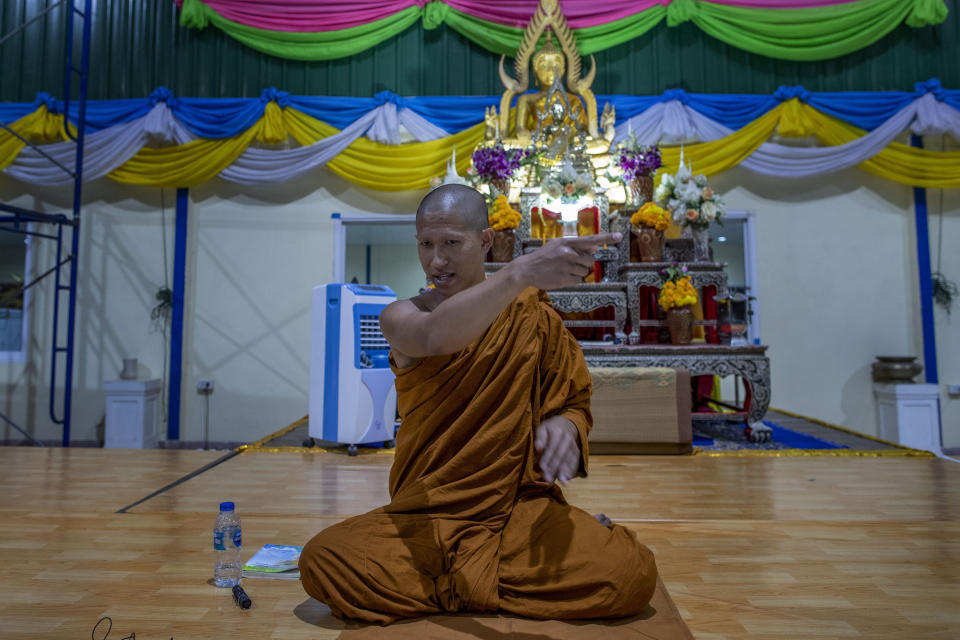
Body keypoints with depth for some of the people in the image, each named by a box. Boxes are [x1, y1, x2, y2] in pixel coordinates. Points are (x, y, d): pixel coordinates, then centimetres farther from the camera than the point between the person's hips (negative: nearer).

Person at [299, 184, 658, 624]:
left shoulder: (533, 313, 0)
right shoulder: (402, 316, -3)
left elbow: (574, 402, 7)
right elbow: (435, 337, -29)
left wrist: (565, 426, -18)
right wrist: (520, 273, -43)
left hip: (522, 506, -1)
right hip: (425, 516, 1)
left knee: (633, 574, -24)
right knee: (320, 562, -24)